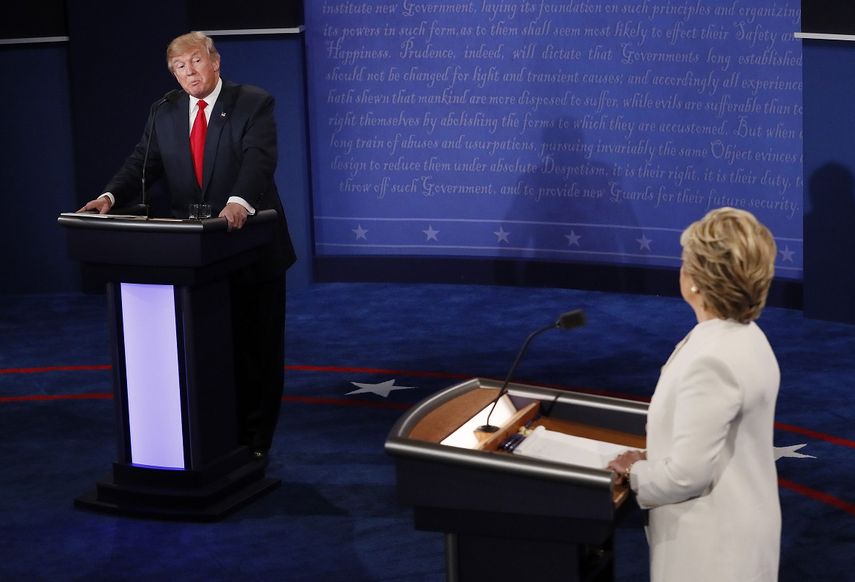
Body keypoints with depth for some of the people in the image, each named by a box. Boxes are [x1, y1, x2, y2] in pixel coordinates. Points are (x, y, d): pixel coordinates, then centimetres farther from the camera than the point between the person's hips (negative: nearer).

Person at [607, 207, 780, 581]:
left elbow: (687, 475, -24)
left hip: (711, 546, -9)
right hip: (737, 528, 9)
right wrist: (652, 460, 8)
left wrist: (635, 474, -7)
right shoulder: (746, 338, 4)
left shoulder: (711, 360, -27)